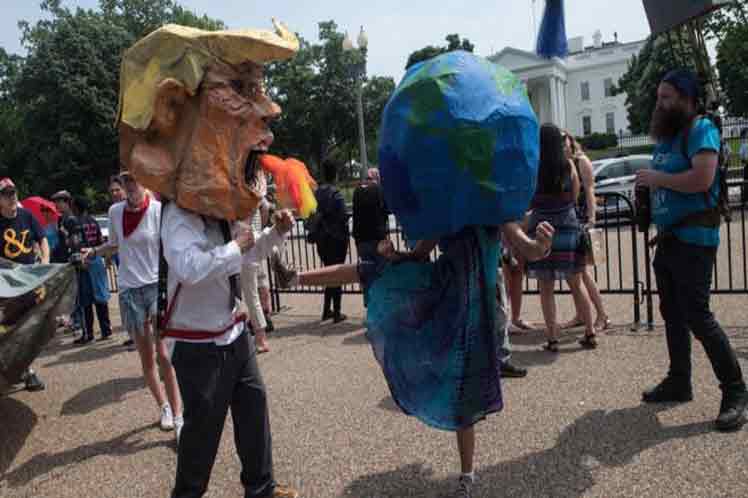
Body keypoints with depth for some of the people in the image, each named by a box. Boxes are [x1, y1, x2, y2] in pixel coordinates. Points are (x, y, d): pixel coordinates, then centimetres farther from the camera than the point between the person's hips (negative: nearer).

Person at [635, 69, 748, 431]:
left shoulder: (701, 129, -10)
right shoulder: (665, 136, 17)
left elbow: (702, 178, -25)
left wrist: (657, 178, -14)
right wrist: (648, 184, 7)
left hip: (693, 239, -9)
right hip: (667, 238, 9)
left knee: (697, 316, -10)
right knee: (673, 314, 14)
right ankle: (679, 381, 25)